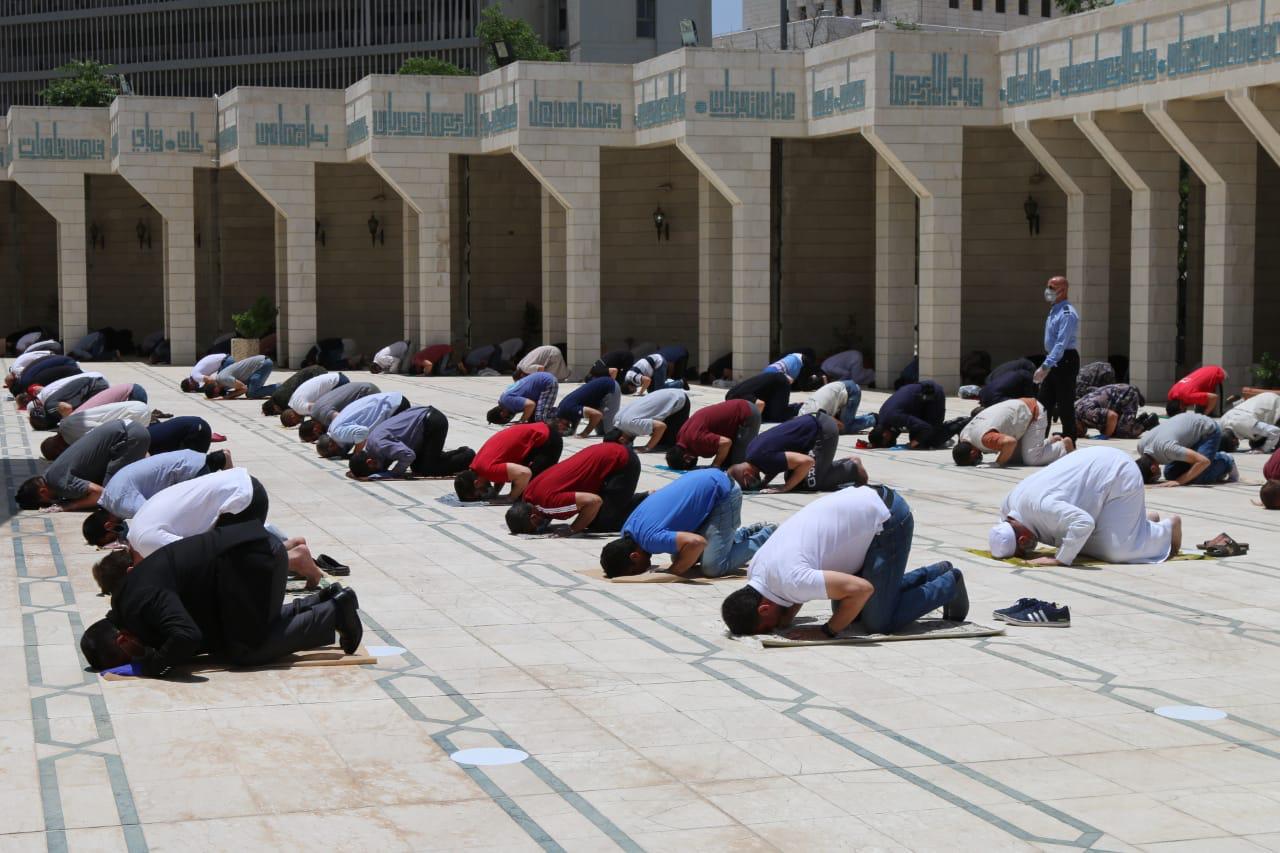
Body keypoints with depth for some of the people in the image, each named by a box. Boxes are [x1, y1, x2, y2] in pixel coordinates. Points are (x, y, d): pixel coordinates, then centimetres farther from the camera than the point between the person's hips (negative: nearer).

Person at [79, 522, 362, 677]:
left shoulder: (141, 601, -21)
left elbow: (186, 636, -37)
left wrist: (149, 666, -22)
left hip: (251, 556, -9)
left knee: (246, 651, -2)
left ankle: (333, 612, 3)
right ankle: (324, 600, 21)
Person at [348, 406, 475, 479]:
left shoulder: (380, 444, -26)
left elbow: (408, 455, -32)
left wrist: (394, 473, -18)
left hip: (433, 422, -9)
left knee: (428, 469, -5)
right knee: (417, 468, 12)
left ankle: (468, 457, 7)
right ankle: (461, 453, 20)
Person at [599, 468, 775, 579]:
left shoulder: (650, 538, -29)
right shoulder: (628, 529, -1)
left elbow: (696, 542, -42)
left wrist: (673, 572, -26)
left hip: (724, 493, -9)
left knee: (713, 567, -15)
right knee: (682, 557, 12)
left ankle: (766, 537, 6)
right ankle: (747, 533, 25)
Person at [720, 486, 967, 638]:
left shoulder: (791, 580, -31)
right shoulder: (755, 569, -2)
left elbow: (861, 588, -35)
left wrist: (828, 631, -21)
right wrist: (785, 619, -5)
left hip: (887, 518, -9)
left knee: (878, 623, -8)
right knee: (850, 611, 14)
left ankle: (949, 584, 14)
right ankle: (936, 574, 26)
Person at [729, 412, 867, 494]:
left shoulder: (763, 457, -27)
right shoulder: (752, 451, 1)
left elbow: (807, 461, -30)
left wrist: (787, 487, -21)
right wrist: (765, 481, 1)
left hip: (824, 429, -9)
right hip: (812, 423, 9)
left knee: (812, 483, -13)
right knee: (793, 477, 8)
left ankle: (853, 469, 7)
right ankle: (848, 463, 18)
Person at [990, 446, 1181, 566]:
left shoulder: (1042, 506, -40)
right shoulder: (1010, 502, -11)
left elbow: (1083, 523, -51)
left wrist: (1059, 559, -42)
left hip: (1119, 477, -9)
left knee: (1115, 551, -14)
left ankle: (1169, 527, 13)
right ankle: (1147, 520, 28)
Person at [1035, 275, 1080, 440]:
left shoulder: (1067, 313, -17)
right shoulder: (1053, 312, 14)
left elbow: (1061, 344, -25)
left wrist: (1045, 367, -31)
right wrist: (1046, 366, 17)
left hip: (1065, 361, -9)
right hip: (1052, 361, 9)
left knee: (1065, 406, -3)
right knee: (1044, 403, 9)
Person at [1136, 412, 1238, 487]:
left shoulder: (1165, 448, -40)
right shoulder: (1141, 446, -17)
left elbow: (1204, 461, -39)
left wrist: (1179, 481, -36)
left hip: (1209, 430, -8)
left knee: (1196, 478, -23)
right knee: (1170, 474, 4)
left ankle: (1225, 463, 7)